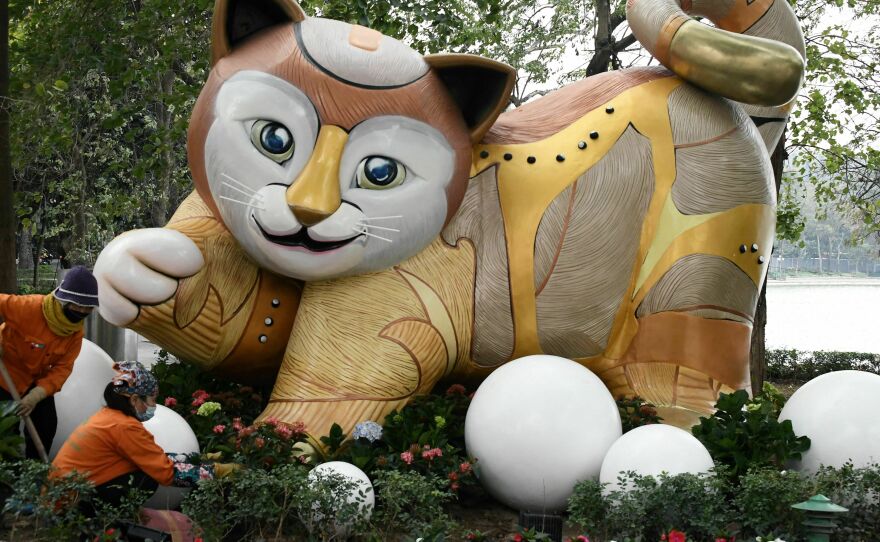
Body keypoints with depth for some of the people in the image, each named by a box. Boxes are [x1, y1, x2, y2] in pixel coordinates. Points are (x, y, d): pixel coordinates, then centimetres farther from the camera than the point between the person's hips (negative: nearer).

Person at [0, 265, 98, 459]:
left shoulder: (76, 331, -13)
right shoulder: (30, 308, -33)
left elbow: (62, 368, -15)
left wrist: (37, 394, -29)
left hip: (37, 379, 6)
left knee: (46, 425, 8)